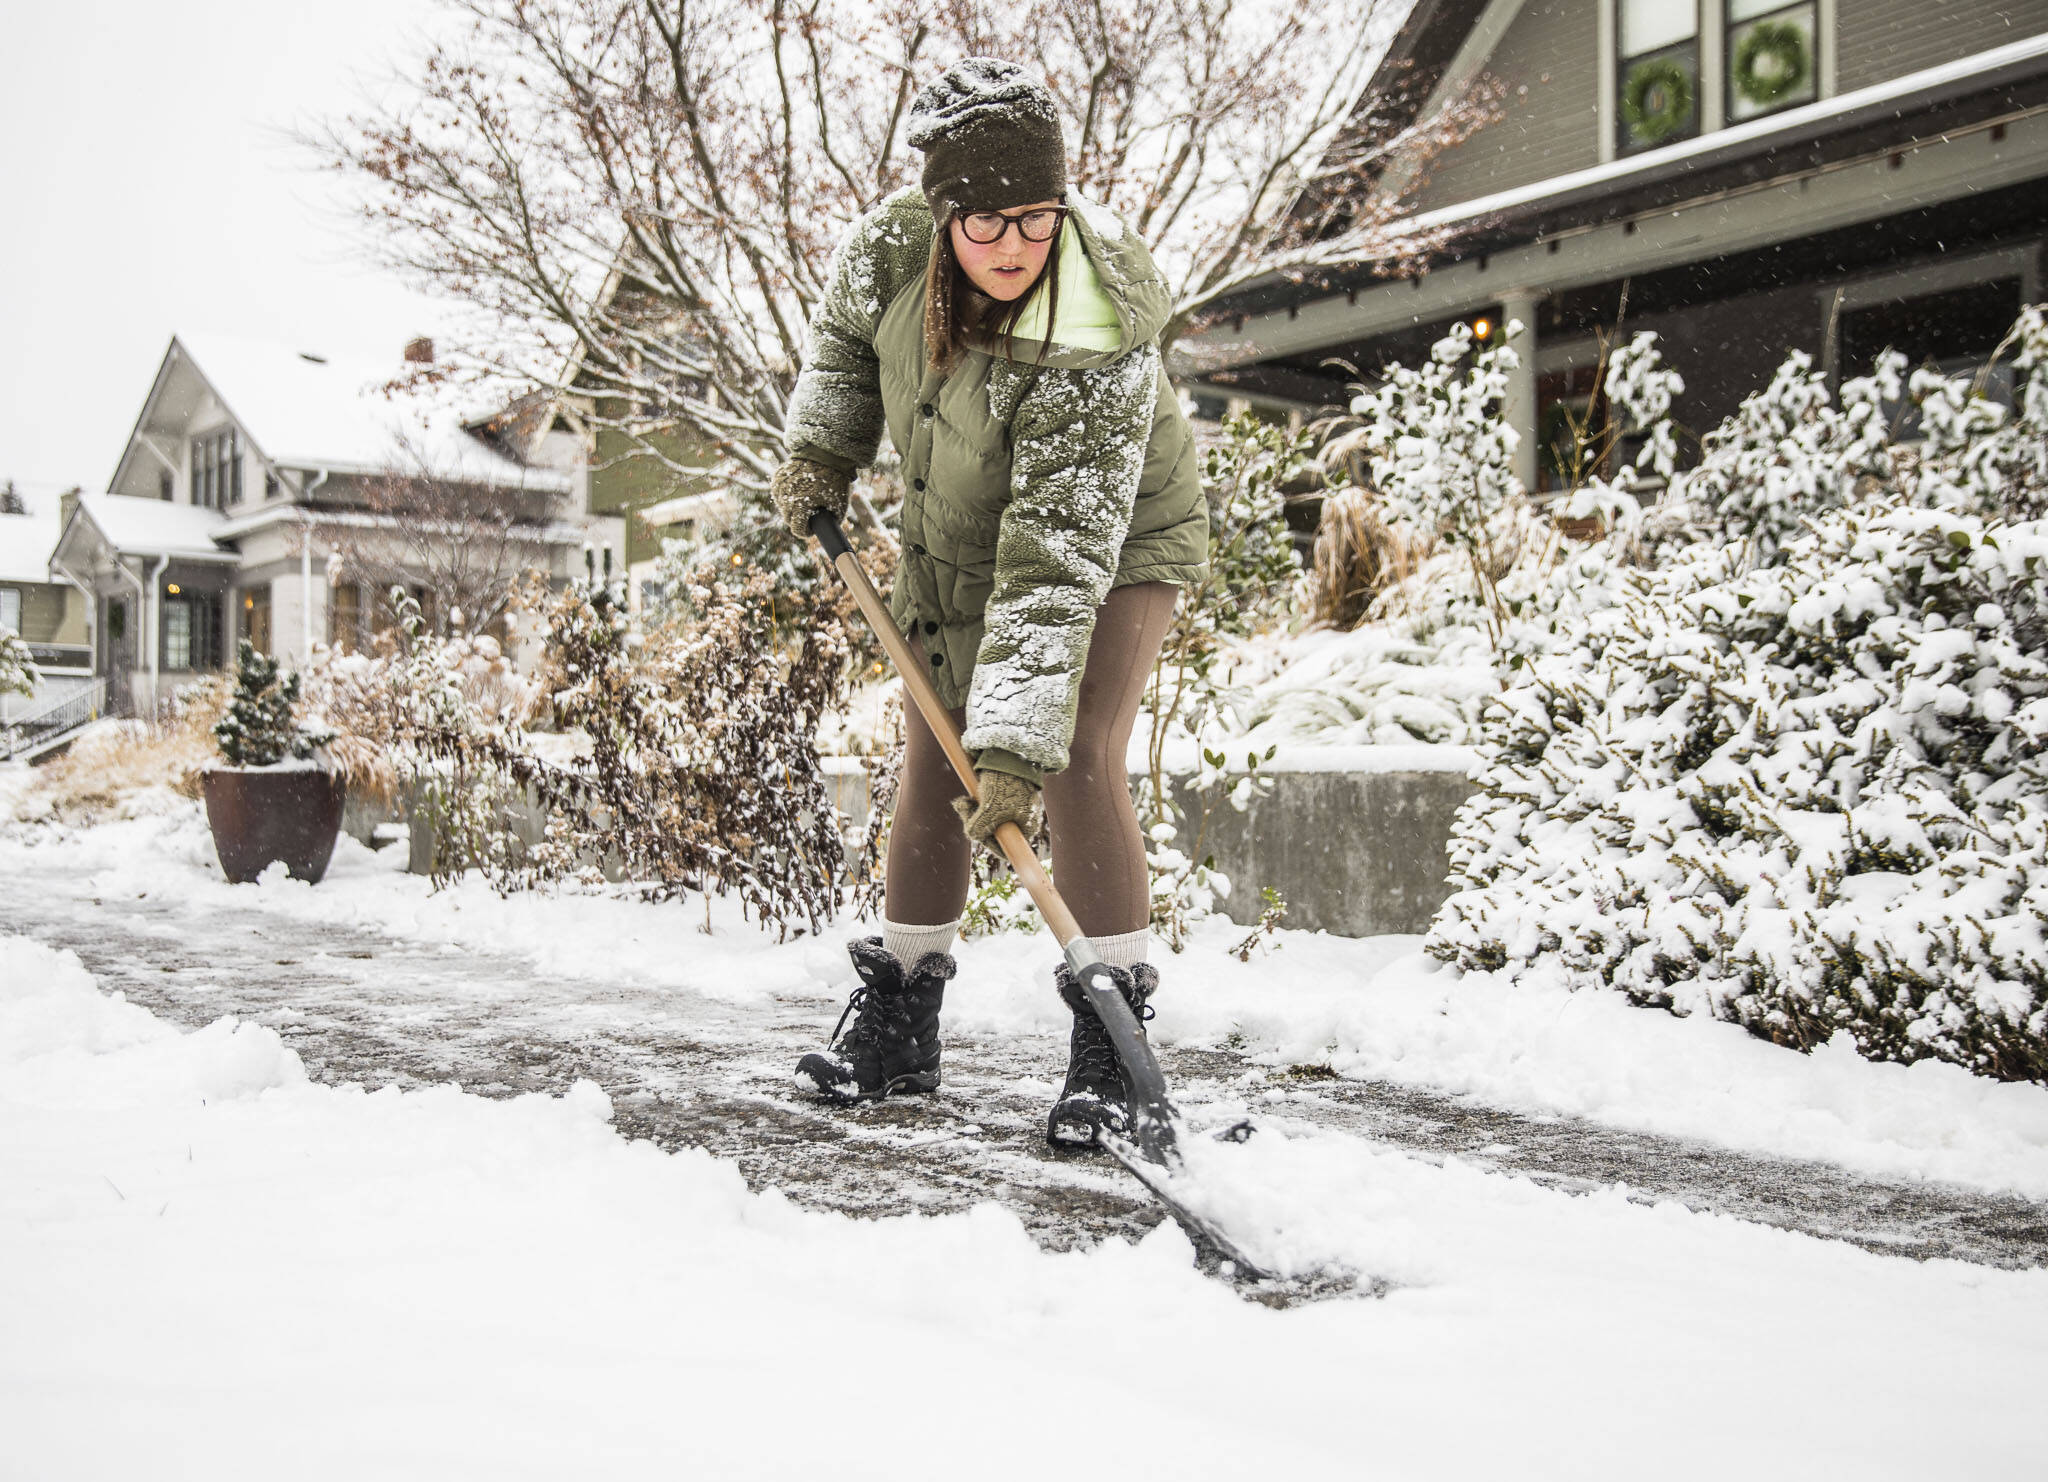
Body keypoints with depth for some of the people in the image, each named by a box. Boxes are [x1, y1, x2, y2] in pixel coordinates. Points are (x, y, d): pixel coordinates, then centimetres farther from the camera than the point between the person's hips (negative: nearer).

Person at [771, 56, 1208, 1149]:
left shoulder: (1099, 349, -37)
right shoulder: (892, 248, -23)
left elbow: (1058, 561, -40)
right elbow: (843, 335, 4)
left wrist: (1017, 740, -43)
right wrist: (819, 452, 0)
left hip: (1117, 541, -5)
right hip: (952, 539, 5)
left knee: (1075, 762, -20)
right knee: (931, 761, 5)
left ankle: (1112, 1039, -9)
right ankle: (899, 1019, 19)